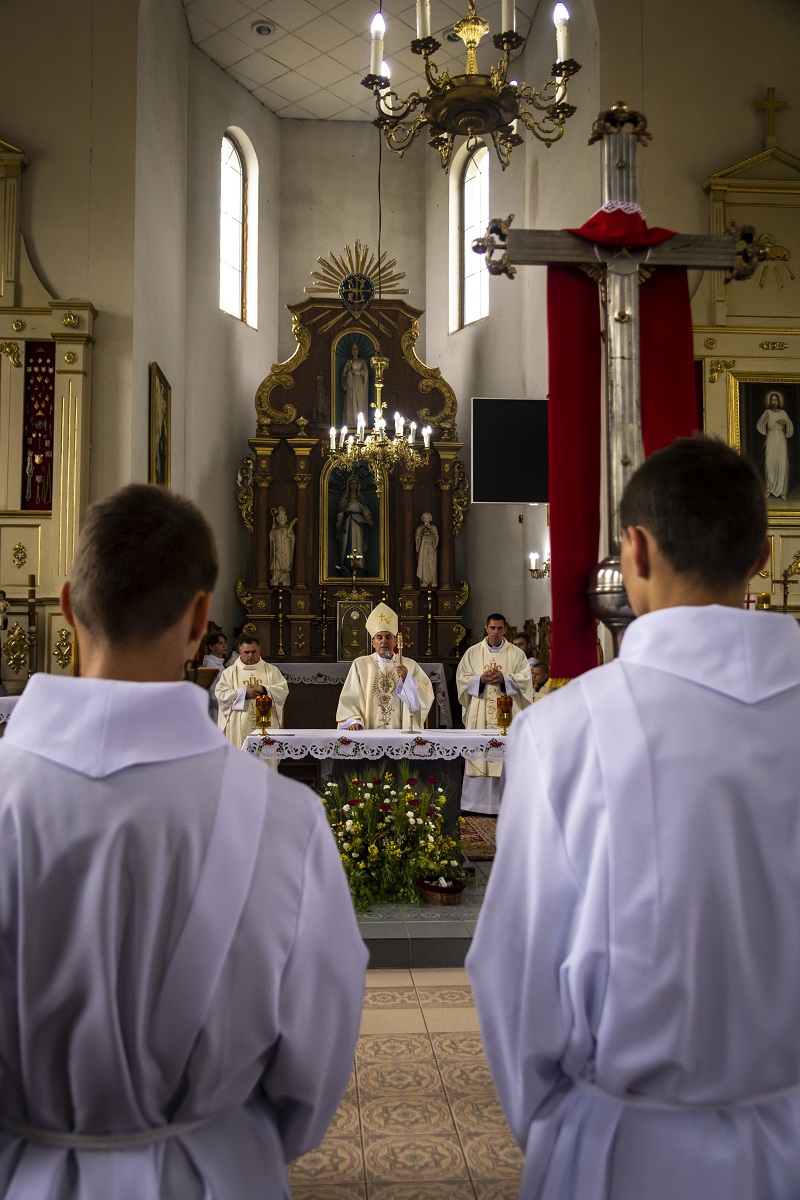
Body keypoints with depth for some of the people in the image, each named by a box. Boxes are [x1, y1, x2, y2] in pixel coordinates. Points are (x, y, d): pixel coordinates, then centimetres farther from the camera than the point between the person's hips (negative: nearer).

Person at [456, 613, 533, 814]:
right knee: (478, 752, -1)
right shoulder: (473, 652, 10)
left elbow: (525, 678, 0)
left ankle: (502, 802, 1)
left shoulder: (516, 653, 7)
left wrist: (504, 679, -15)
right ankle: (475, 803, 5)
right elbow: (461, 677, 5)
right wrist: (480, 679, -11)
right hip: (479, 713, 1)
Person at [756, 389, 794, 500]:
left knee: (782, 465, -6)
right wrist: (765, 420, -20)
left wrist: (785, 423, -10)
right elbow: (759, 426, -2)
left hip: (781, 441, 1)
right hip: (770, 440, -1)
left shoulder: (783, 413, 8)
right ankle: (770, 489, 8)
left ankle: (782, 491, -5)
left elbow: (791, 426, 10)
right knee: (769, 464, -5)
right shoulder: (767, 412, 4)